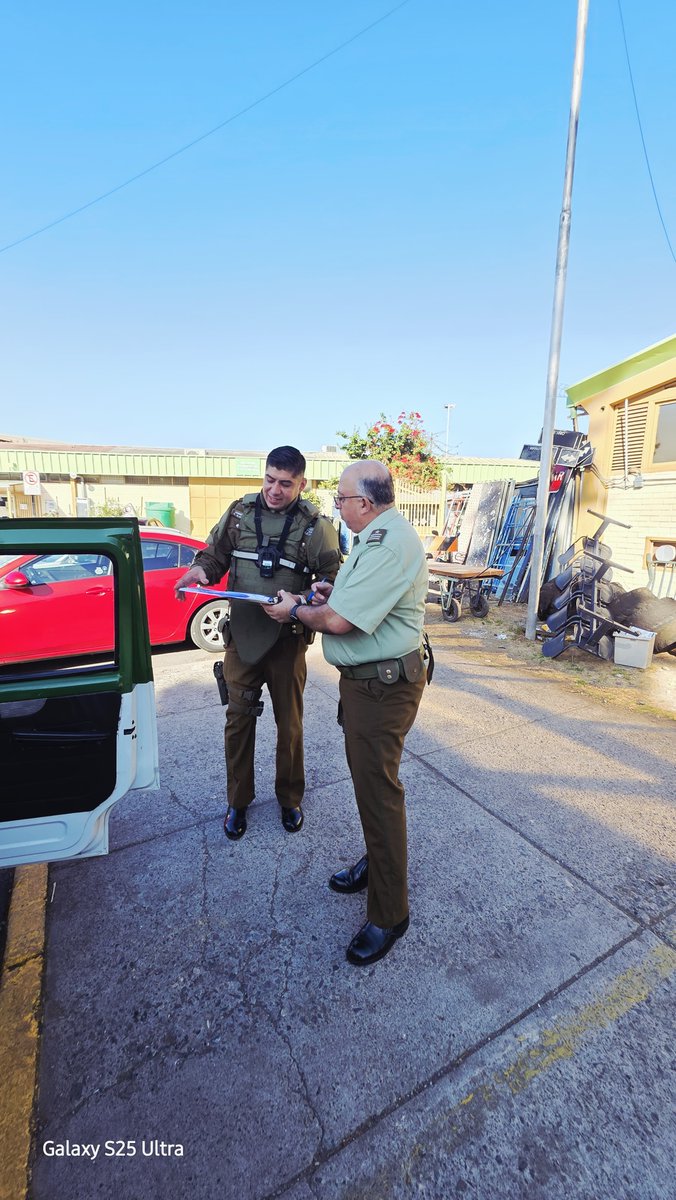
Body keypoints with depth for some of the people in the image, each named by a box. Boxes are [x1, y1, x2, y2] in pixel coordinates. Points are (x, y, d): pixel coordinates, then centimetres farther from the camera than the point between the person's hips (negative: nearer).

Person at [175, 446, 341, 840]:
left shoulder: (315, 525, -7)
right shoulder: (240, 511, 1)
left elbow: (333, 578, -9)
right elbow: (215, 553, 10)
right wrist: (201, 569, -12)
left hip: (287, 640, -2)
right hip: (241, 636, 2)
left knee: (290, 724, 14)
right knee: (238, 720, 13)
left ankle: (290, 799, 37)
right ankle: (238, 800, 35)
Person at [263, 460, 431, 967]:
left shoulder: (388, 545, -25)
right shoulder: (383, 534, 11)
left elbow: (339, 621, -28)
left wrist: (295, 610, -9)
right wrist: (336, 591, 5)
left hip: (382, 686, -11)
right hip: (368, 678, 11)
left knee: (378, 791, 2)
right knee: (366, 777, 23)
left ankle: (389, 915, 21)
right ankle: (377, 863, 46)